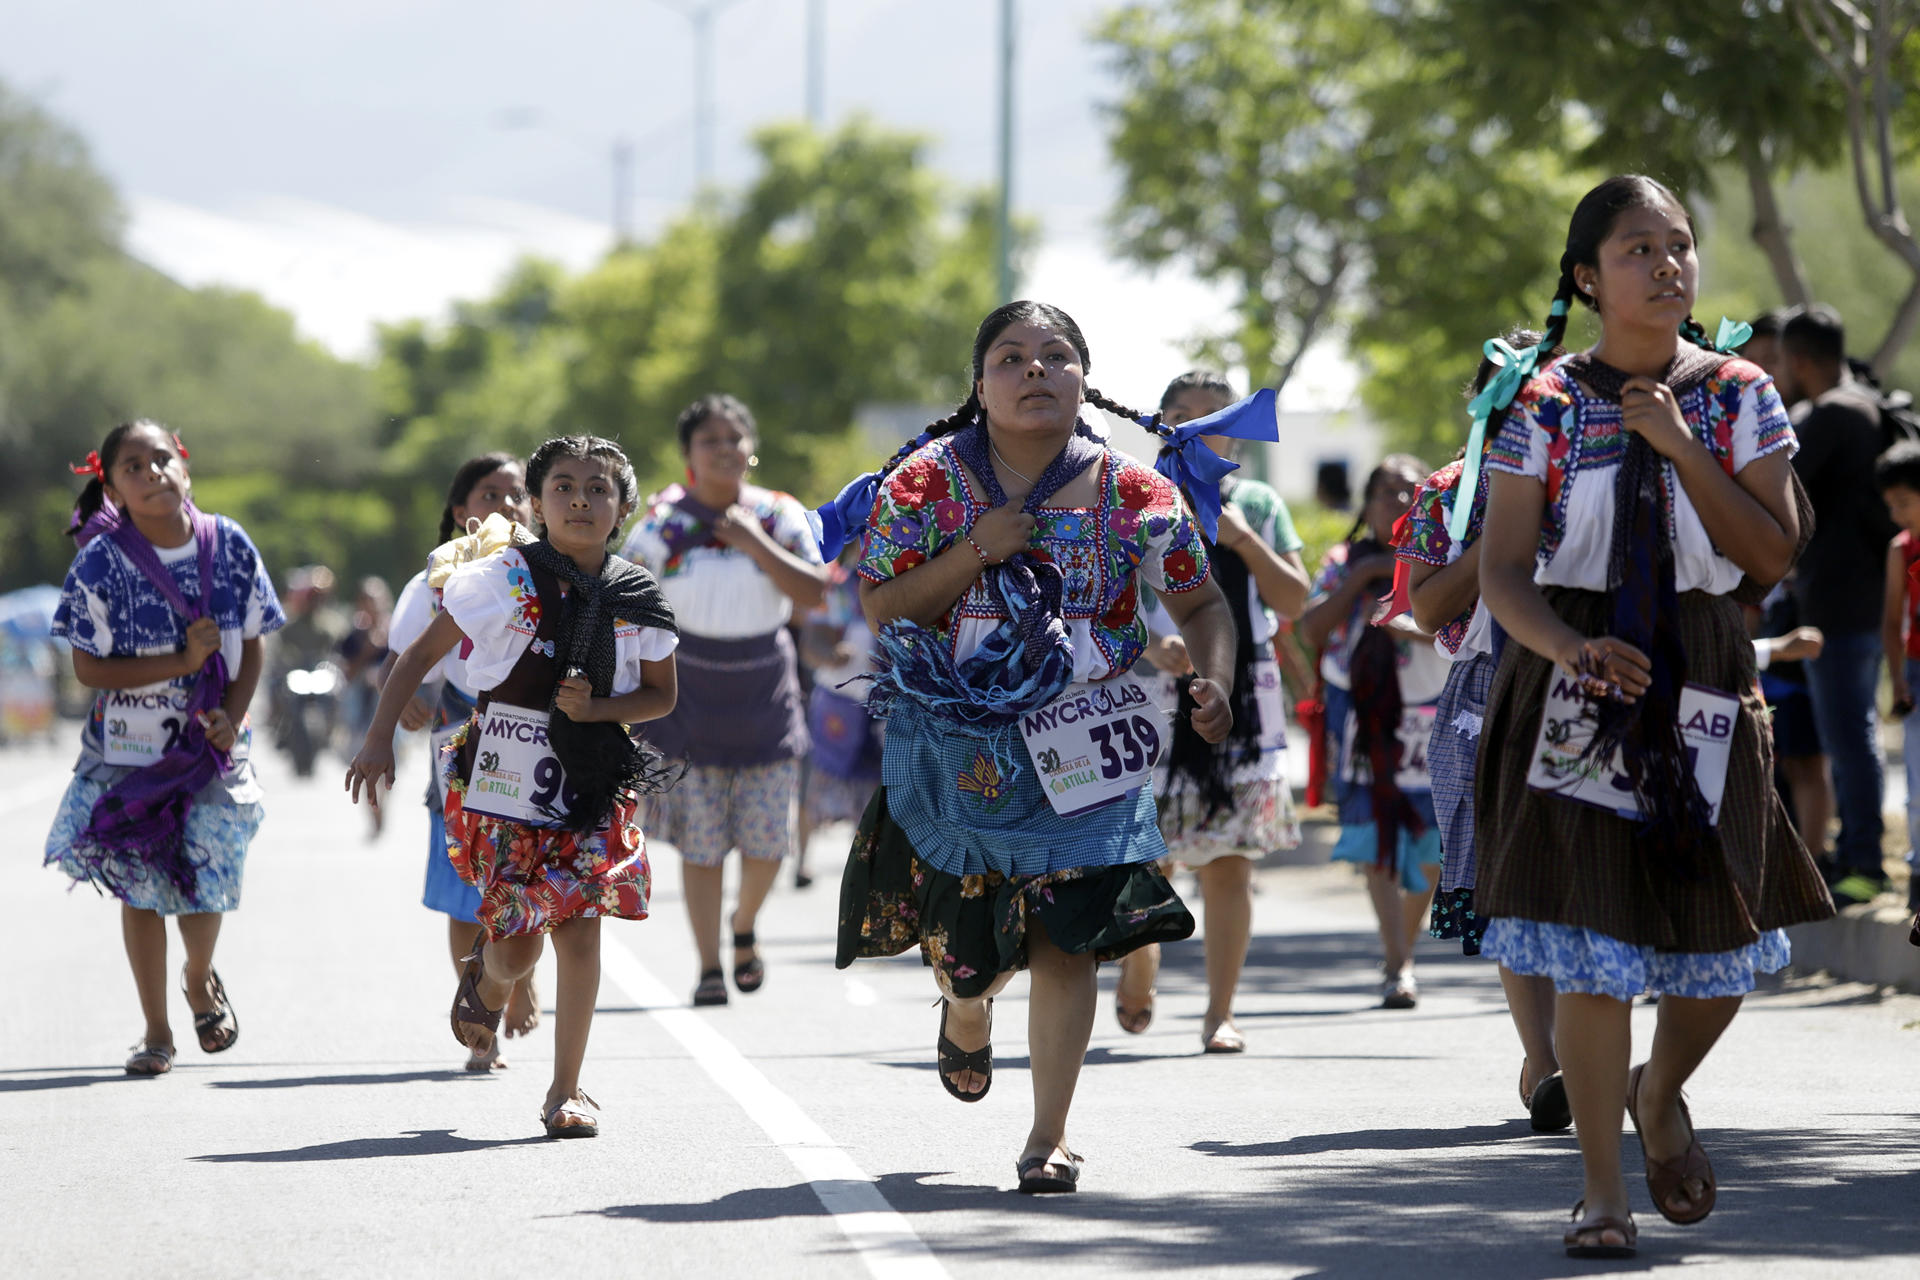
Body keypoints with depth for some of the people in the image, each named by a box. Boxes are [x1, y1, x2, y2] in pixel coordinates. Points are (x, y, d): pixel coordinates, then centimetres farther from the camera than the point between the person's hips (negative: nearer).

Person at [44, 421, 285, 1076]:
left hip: (212, 747, 1)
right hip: (130, 749, -1)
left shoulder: (228, 545, -6)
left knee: (205, 876, -3)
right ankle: (156, 1031, 20)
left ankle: (199, 980, 32)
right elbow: (89, 668, -13)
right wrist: (182, 663, -21)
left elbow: (252, 648, 2)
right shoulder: (101, 563, -13)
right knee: (141, 886, 4)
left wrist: (232, 716, -14)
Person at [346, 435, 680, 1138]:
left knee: (580, 929, -6)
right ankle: (486, 982, 36)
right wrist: (379, 739, -10)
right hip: (506, 778, -2)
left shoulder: (637, 599, 3)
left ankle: (566, 1090, 6)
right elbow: (420, 654, -3)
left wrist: (597, 708, -7)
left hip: (592, 782, 2)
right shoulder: (504, 578, -6)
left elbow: (662, 694, 13)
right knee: (516, 946, -4)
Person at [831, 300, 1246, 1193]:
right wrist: (975, 552, -20)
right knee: (965, 938, 10)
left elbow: (1200, 600, 3)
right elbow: (881, 608, -7)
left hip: (1078, 747, 0)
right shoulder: (926, 482, -5)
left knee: (1066, 936, -9)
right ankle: (965, 1020, 50)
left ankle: (1048, 1139, 1)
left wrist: (1215, 681, -16)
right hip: (954, 744, 0)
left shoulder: (1133, 492, -4)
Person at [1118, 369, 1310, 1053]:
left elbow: (1294, 601, 5)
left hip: (1243, 698, 1)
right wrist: (1150, 645, -21)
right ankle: (1137, 967, 26)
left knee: (1229, 862, -3)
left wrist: (1245, 541, -9)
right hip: (1157, 692, -1)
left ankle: (1220, 1014, 1)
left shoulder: (1258, 504, 10)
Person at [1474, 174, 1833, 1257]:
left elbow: (1774, 556, -2)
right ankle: (1604, 1191, 1)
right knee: (1590, 942, -7)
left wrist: (1683, 449, -11)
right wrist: (1568, 647, -23)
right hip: (1576, 689, -2)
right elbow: (1505, 570, -4)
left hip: (1702, 682, 2)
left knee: (1719, 941, 6)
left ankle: (1661, 1097, 38)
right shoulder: (1547, 405, -1)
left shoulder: (1738, 395, 4)